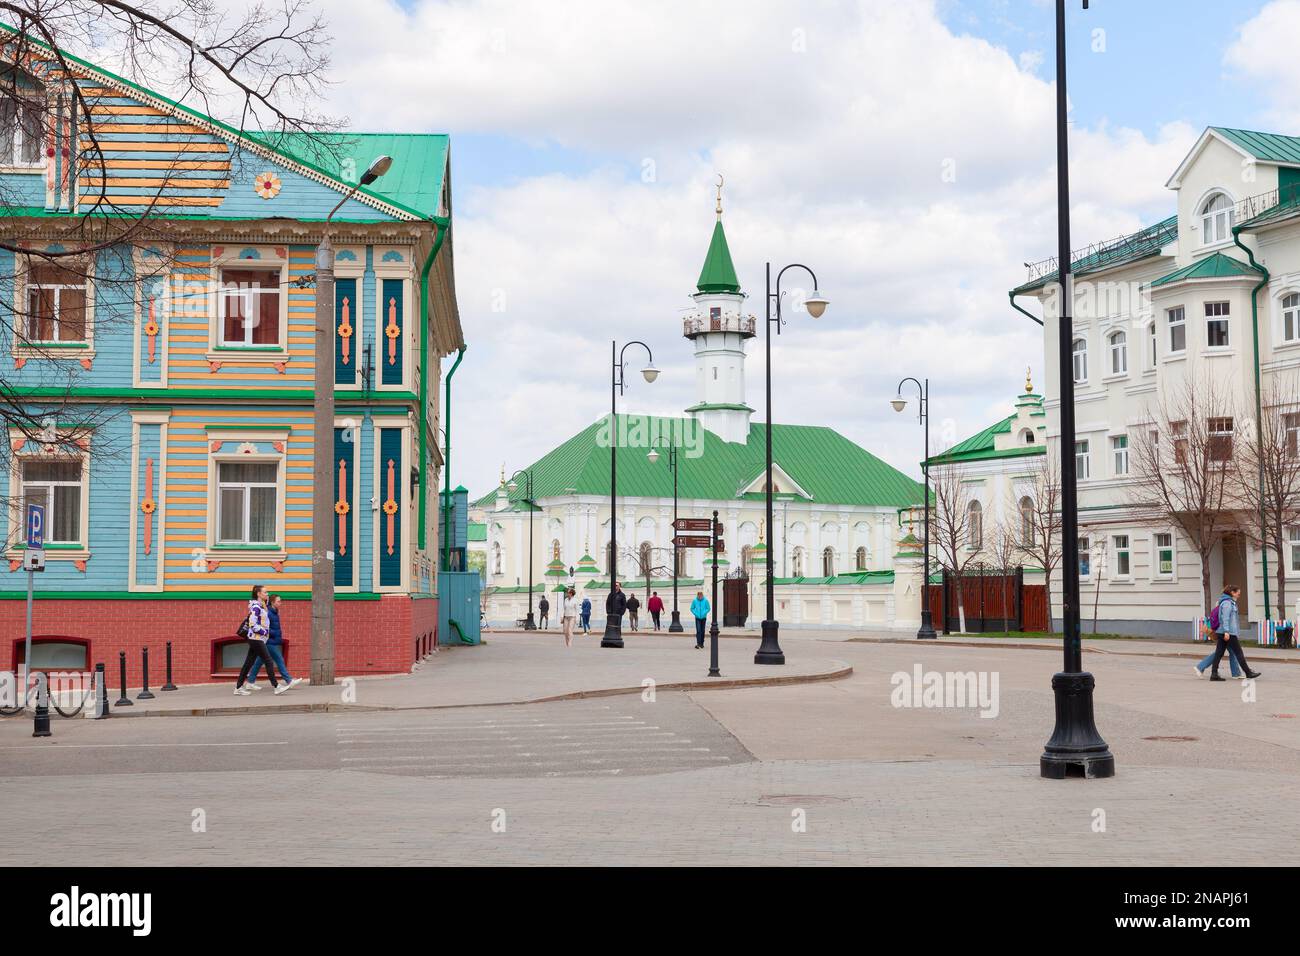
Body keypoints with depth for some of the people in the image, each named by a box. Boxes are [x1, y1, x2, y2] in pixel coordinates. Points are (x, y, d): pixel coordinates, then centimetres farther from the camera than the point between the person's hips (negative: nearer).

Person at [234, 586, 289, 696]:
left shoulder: (261, 606, 14)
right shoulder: (256, 607, -15)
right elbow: (253, 625, -21)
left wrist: (267, 631, 14)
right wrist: (265, 632, -15)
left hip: (258, 640, 9)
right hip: (256, 639, -9)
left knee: (248, 663, 10)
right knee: (268, 662, -6)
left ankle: (239, 687, 13)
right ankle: (276, 686, -3)